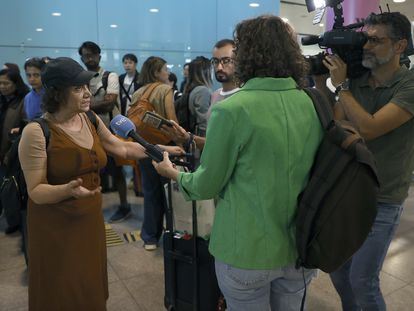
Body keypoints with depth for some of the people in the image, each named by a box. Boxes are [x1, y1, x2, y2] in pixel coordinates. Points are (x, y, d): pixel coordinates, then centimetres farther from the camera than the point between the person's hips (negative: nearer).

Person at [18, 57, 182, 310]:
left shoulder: (91, 120, 1)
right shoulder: (37, 131, -19)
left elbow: (122, 148, 13)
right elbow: (36, 191, -17)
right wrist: (68, 190, -36)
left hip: (91, 219, 6)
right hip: (56, 227, -5)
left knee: (92, 287, 18)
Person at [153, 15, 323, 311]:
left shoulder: (231, 110, -20)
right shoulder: (313, 105, -3)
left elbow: (206, 186, -12)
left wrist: (172, 172, 10)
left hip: (247, 251, -4)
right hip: (300, 246, 5)